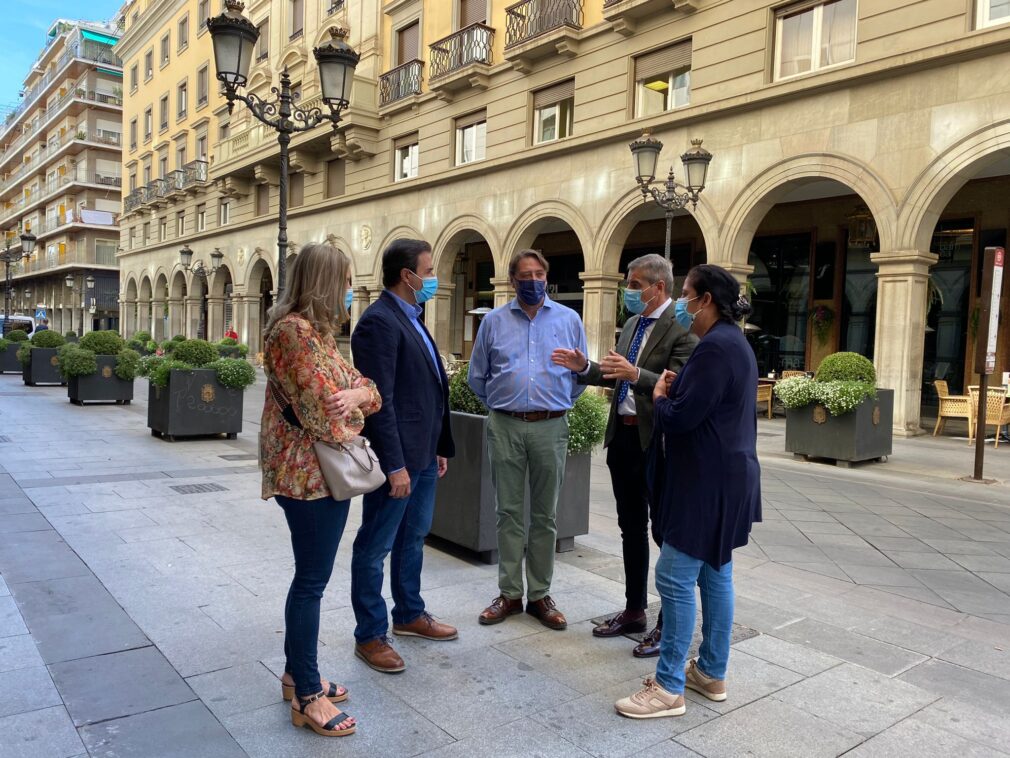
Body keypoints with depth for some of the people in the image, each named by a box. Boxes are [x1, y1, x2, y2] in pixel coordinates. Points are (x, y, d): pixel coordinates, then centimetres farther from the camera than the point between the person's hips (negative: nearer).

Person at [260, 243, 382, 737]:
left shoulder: (314, 330, 14)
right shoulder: (296, 330, -18)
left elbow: (369, 390, 9)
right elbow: (323, 408, -21)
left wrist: (357, 393, -13)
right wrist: (354, 399, 0)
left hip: (317, 471, 10)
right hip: (311, 473, -10)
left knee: (309, 577, 18)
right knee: (312, 581, 0)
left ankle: (297, 673, 32)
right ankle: (306, 696, 14)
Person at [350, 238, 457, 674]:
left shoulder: (412, 319, 13)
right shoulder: (379, 321, -16)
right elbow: (380, 399, -21)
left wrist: (440, 447, 16)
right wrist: (394, 465, -22)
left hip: (423, 454, 10)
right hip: (397, 457, -10)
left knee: (413, 538, 21)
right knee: (375, 547, 5)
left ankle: (409, 614, 37)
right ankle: (370, 636, 18)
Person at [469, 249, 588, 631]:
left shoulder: (569, 320, 6)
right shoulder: (494, 321, 7)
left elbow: (581, 374, 11)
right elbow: (477, 376, 14)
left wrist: (558, 404, 11)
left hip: (550, 428, 0)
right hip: (504, 427, 0)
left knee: (545, 516, 7)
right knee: (509, 513, 7)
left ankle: (540, 595, 17)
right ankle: (509, 593, 17)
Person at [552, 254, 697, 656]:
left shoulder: (682, 328, -13)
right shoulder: (632, 323, 14)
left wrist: (635, 374, -33)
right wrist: (585, 368, 6)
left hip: (657, 442, -8)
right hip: (622, 435, 9)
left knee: (665, 532, 3)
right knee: (631, 528, 17)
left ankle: (669, 623, 17)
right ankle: (634, 611, 32)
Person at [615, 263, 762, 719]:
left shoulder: (716, 347, -19)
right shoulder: (732, 341, 15)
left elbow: (680, 418, -23)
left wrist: (659, 397, -3)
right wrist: (676, 389, 4)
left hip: (707, 483, -11)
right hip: (722, 479, 11)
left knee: (675, 577, -5)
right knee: (715, 574, 16)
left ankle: (669, 688, 4)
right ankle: (712, 673, 27)